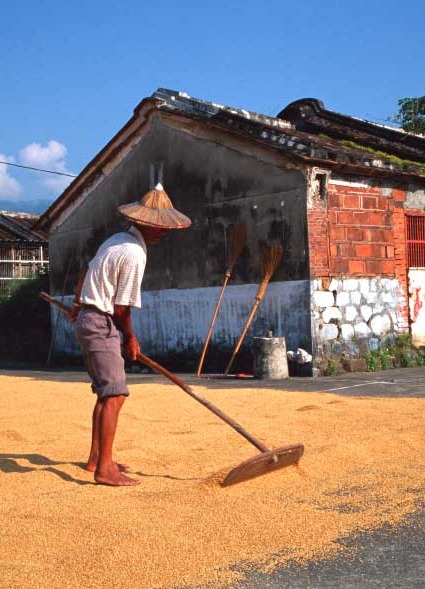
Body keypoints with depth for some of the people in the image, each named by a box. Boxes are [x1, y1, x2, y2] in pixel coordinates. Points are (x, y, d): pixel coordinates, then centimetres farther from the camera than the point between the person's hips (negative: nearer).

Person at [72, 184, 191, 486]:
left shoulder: (116, 240, 11)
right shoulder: (135, 254, -19)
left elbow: (87, 272, 25)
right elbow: (121, 308, -16)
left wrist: (78, 304, 40)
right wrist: (130, 339, 1)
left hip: (87, 317, 11)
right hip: (101, 324, -11)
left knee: (106, 392, 17)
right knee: (115, 394, -13)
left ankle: (97, 457, 26)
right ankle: (104, 469, -14)